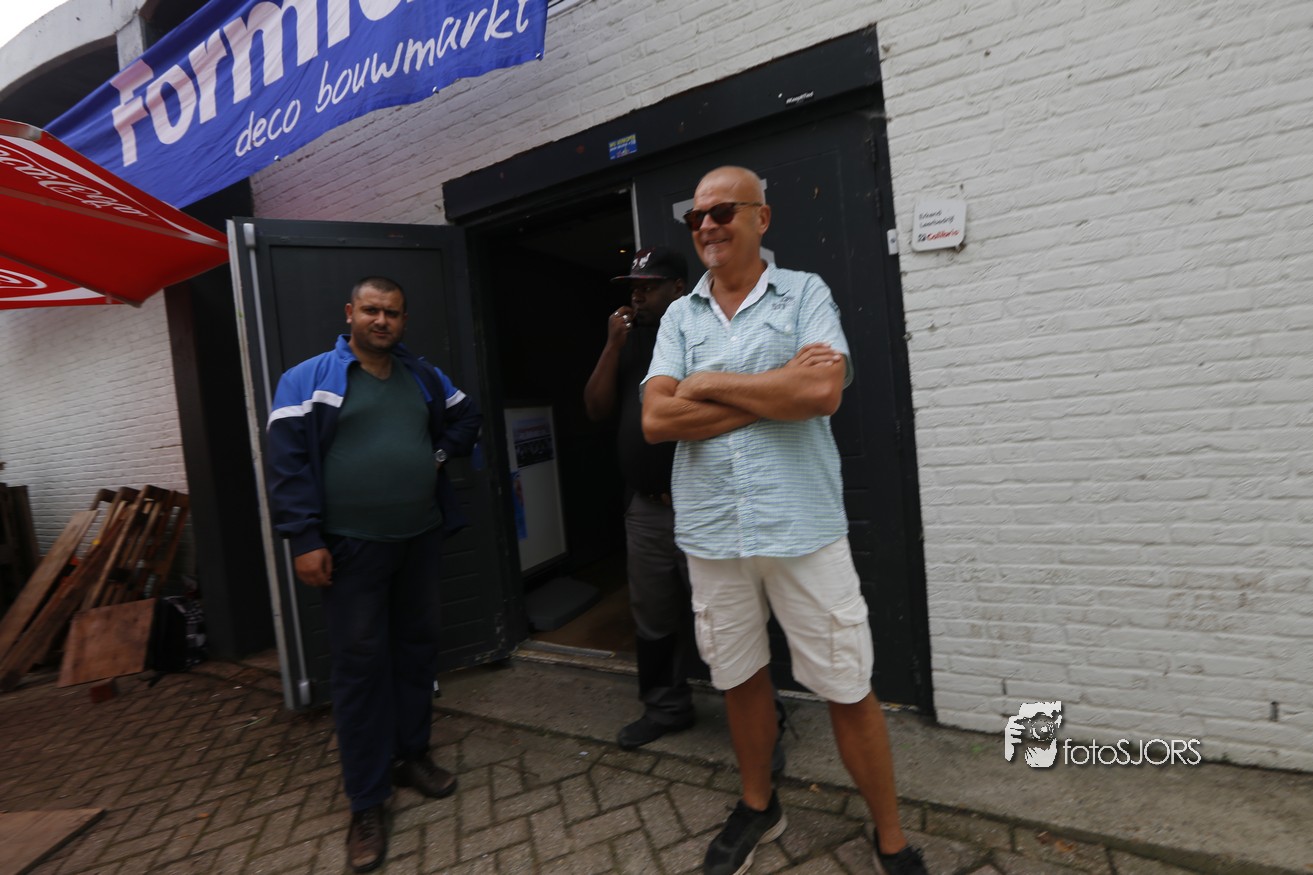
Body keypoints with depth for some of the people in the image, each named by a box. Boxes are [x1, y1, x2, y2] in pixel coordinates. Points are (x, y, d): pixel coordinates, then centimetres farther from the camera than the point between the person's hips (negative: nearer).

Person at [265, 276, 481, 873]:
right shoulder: (309, 379, -4)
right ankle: (367, 801, 14)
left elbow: (465, 417, 25)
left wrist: (440, 454, 6)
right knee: (361, 662, 1)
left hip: (421, 539, 5)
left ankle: (410, 755, 33)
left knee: (417, 646, 13)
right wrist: (305, 541, -16)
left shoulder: (423, 377, 11)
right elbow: (288, 462, -10)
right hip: (351, 547, -5)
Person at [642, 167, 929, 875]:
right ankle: (757, 807, 43)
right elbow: (656, 419, -6)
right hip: (710, 532, 3)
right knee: (740, 678, 19)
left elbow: (823, 391, -17)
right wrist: (778, 390, -11)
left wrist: (711, 383, -9)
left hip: (803, 527, -3)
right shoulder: (678, 317, 9)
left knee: (849, 690, 6)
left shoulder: (805, 293, 2)